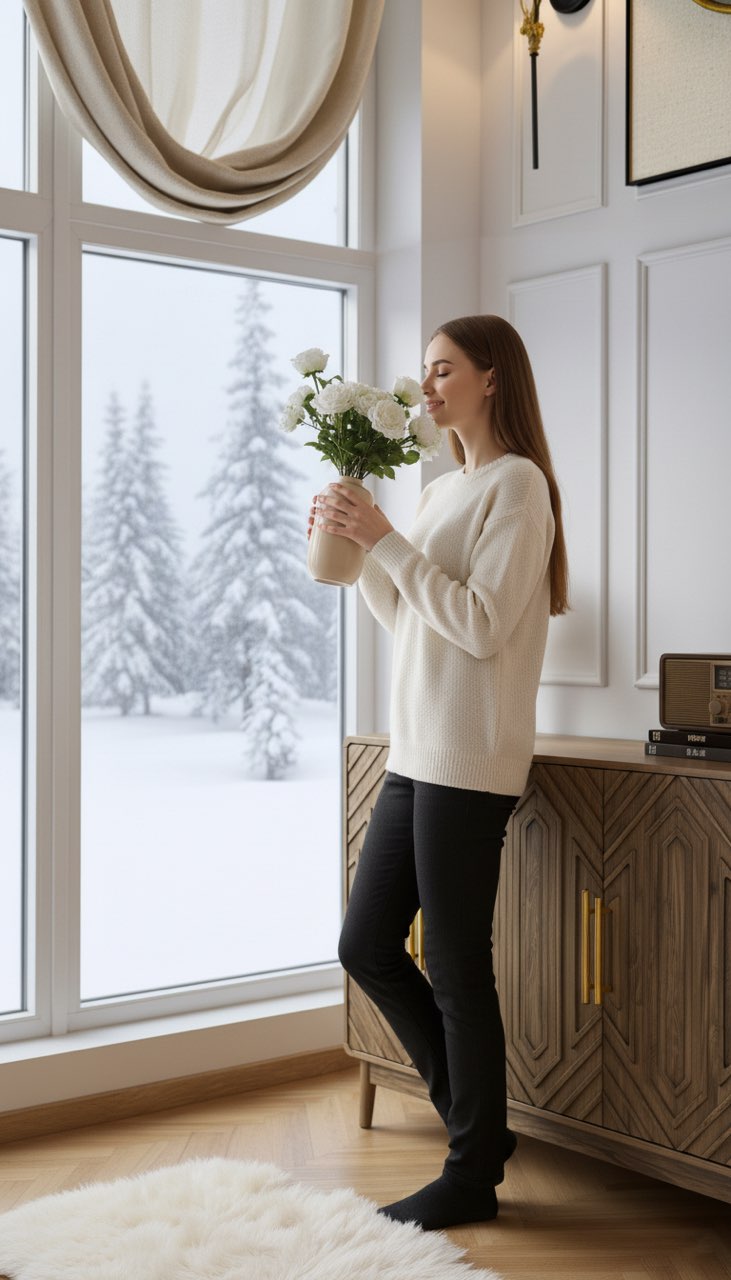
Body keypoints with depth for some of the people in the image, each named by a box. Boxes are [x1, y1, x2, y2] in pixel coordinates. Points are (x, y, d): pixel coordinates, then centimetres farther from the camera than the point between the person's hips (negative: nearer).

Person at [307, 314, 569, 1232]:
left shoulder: (516, 482, -8)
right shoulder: (443, 489, 17)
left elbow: (482, 625, -17)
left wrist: (385, 540, -15)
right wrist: (354, 545, 7)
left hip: (470, 763, -9)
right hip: (414, 756, 9)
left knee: (457, 972, 0)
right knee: (367, 947, 13)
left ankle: (473, 1174, 17)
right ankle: (477, 1121, 28)